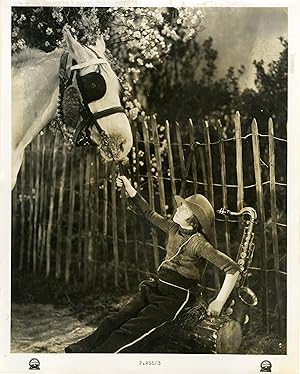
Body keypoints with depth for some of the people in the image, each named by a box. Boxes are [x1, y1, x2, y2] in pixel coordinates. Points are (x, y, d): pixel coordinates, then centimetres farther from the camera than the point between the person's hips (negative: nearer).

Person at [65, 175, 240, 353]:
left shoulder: (198, 242, -16)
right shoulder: (173, 229, 5)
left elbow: (233, 268, -21)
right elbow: (149, 214, 18)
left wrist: (219, 302, -24)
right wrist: (129, 188, 15)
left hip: (176, 296, -7)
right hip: (157, 286, 7)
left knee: (134, 330, -22)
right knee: (119, 318, -13)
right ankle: (80, 350, -21)